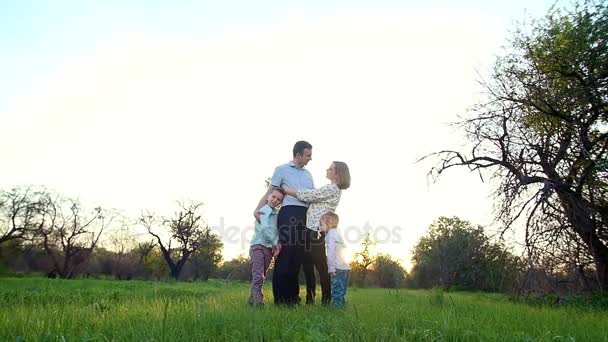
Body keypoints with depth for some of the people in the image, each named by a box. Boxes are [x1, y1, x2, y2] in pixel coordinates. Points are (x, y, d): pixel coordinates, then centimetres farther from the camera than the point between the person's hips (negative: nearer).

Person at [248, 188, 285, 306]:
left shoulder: (278, 214, 12)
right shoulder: (263, 210, -7)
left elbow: (278, 231, 7)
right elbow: (264, 229, -17)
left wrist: (277, 245, -9)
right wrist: (274, 243, -10)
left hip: (270, 248, 7)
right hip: (259, 245, -7)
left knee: (261, 277, 10)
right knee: (258, 276, -16)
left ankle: (252, 300, 19)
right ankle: (258, 301, -21)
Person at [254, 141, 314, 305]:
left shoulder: (308, 174, 24)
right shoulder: (282, 169, 7)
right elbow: (270, 192, 4)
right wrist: (257, 209, -9)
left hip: (305, 215, 6)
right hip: (289, 213, -5)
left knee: (298, 254, 4)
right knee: (286, 253, -9)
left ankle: (292, 296, 12)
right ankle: (280, 297, -2)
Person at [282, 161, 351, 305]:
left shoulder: (332, 189, -12)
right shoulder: (332, 189, 19)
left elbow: (308, 195, -15)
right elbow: (312, 196, 17)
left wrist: (286, 190, -7)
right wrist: (290, 191, 11)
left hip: (316, 230, -10)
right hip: (311, 228, 10)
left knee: (320, 264, -2)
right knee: (307, 263, 11)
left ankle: (327, 299, 9)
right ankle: (310, 298, 19)